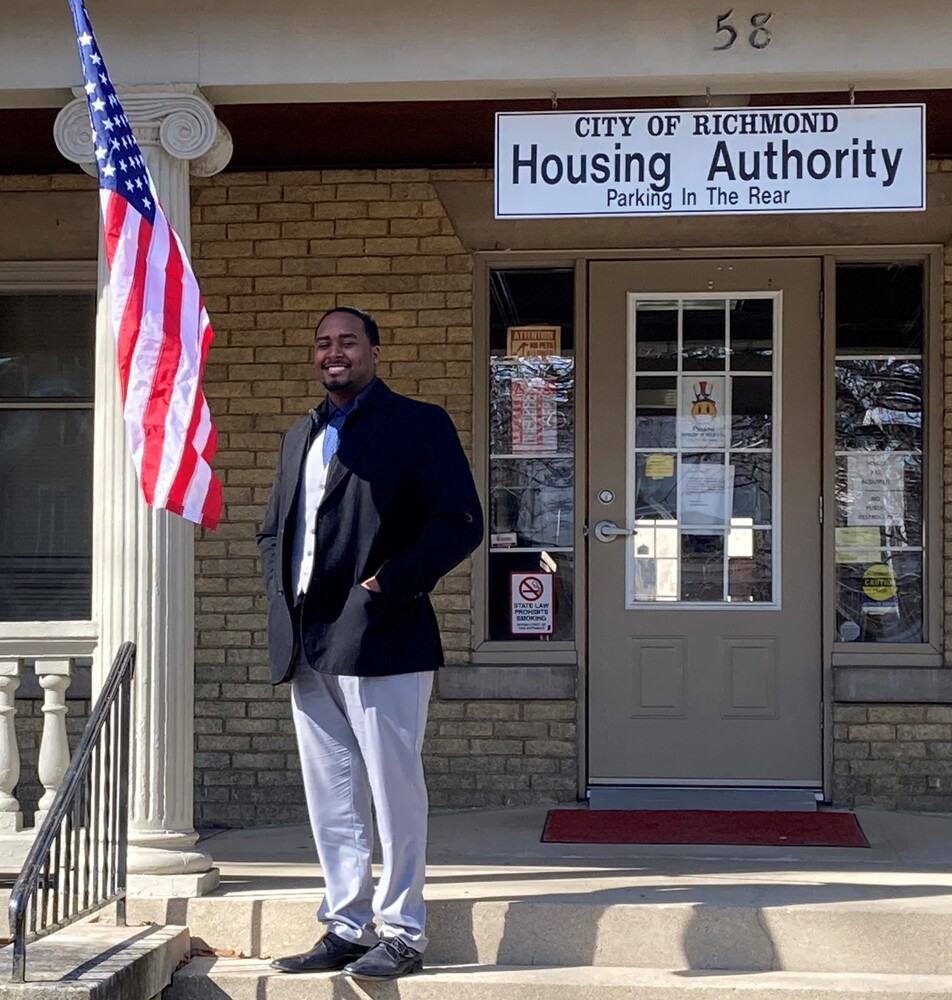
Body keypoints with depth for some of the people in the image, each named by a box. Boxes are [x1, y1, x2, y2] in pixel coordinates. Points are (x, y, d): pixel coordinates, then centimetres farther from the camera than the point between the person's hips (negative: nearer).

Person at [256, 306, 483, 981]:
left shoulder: (419, 424, 0)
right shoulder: (300, 437, 21)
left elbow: (461, 523, -8)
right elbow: (273, 530, 28)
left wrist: (391, 584, -15)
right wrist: (282, 593, 10)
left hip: (380, 643, -7)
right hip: (308, 647, 7)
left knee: (394, 792, -2)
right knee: (331, 799, 10)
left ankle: (401, 933, 6)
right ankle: (345, 928, 18)